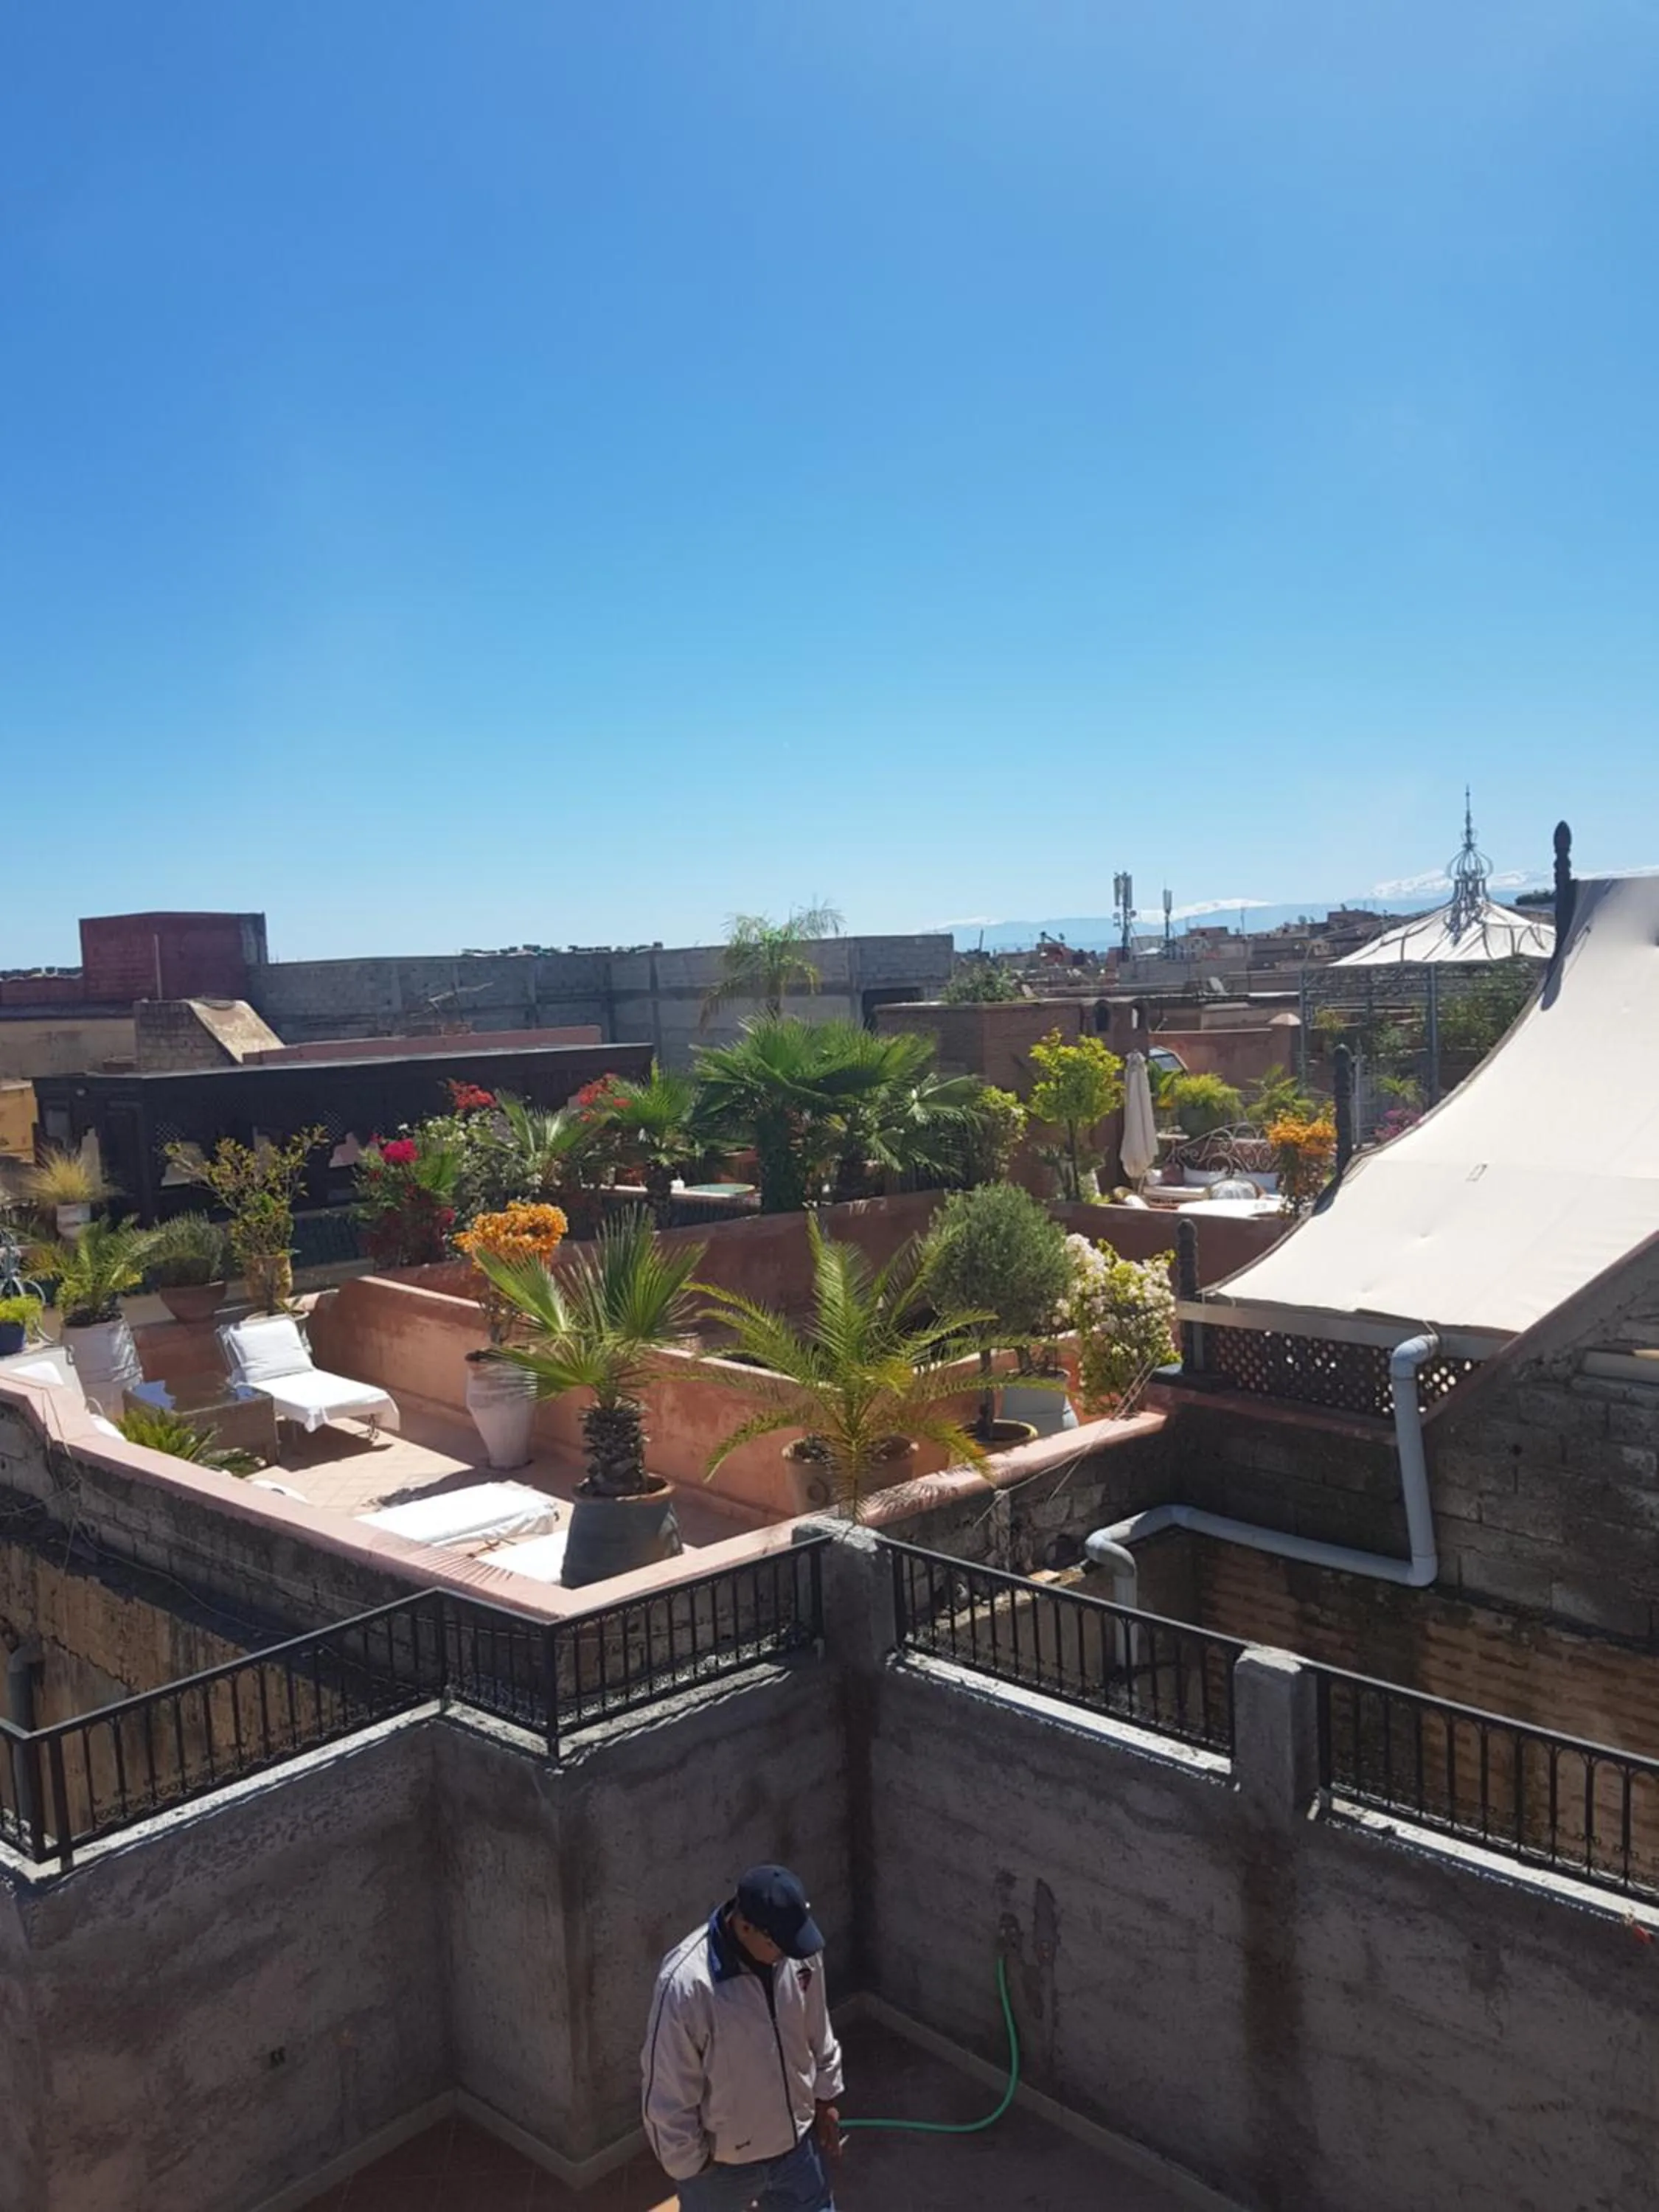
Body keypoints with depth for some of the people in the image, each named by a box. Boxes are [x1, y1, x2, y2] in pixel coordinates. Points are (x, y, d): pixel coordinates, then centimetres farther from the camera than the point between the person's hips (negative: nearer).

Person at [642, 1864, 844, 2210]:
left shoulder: (798, 1949, -16)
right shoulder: (687, 1984, -34)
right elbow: (668, 2094, -22)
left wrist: (825, 2098, 11)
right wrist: (687, 2166, -12)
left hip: (796, 2142, 5)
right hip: (720, 2160, -4)